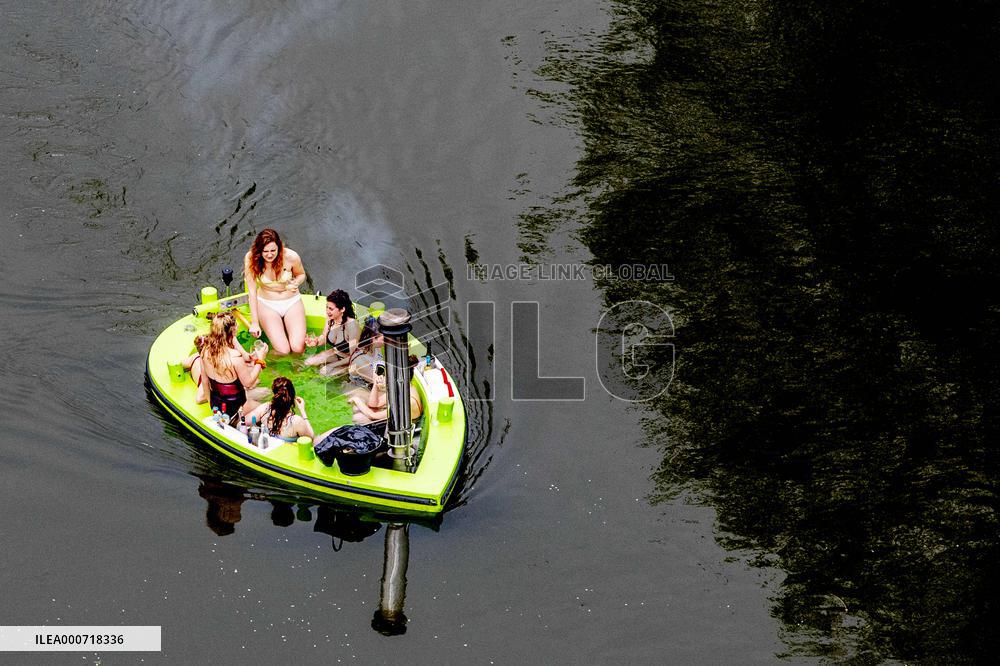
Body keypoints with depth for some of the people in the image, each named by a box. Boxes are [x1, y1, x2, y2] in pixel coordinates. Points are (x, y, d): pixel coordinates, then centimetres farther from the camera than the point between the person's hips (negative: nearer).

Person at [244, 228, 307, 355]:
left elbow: (301, 274, 5)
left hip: (292, 302, 1)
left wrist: (296, 283, -20)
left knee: (298, 348, -18)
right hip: (266, 304, -1)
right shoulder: (251, 259, -20)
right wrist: (254, 322, -14)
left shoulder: (291, 257, -18)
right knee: (282, 351, -19)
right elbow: (252, 292, -15)